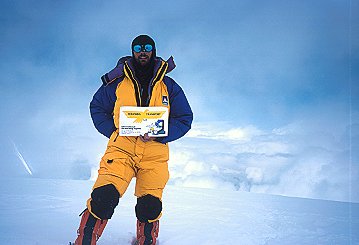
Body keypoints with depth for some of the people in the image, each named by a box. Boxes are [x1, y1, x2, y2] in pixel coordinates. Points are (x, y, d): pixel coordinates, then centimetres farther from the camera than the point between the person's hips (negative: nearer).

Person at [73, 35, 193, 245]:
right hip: (122, 148, -1)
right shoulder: (118, 82, 8)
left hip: (155, 154, 1)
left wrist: (158, 134, -8)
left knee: (150, 208, -1)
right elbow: (97, 107, 17)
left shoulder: (169, 86, 9)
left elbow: (185, 119, 8)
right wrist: (112, 132, 0)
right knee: (104, 198, -19)